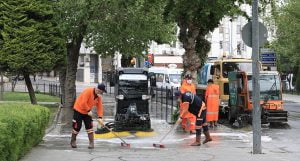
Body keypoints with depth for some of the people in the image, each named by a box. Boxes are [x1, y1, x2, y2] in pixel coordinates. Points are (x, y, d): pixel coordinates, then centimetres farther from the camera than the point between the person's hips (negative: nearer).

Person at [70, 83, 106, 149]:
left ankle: (91, 143, 2)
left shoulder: (99, 97, -3)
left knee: (89, 127, -2)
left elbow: (99, 107, -2)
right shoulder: (88, 91, -26)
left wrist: (100, 117, -11)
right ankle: (73, 141, 17)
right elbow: (83, 103, -29)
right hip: (79, 110, -6)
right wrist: (88, 111, -22)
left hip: (87, 112, 6)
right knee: (77, 127, -3)